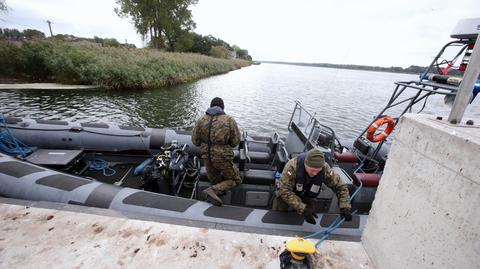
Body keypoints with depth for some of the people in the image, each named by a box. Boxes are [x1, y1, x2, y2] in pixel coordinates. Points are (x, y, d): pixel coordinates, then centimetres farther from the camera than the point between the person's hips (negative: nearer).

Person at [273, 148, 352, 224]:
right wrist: (303, 209, -45)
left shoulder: (325, 169, -31)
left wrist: (345, 208, -31)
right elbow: (285, 191, -39)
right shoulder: (292, 166, -41)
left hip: (306, 196, 3)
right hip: (287, 194, -2)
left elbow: (340, 187, -19)